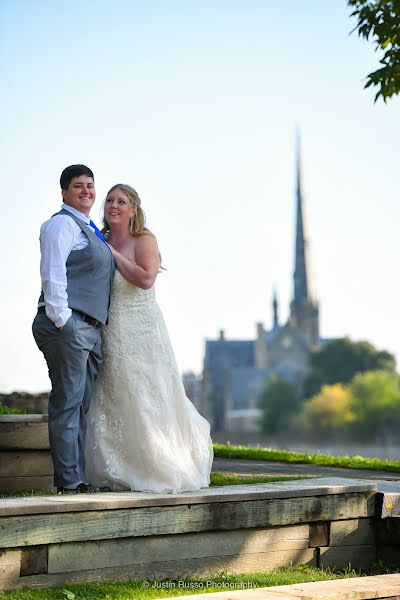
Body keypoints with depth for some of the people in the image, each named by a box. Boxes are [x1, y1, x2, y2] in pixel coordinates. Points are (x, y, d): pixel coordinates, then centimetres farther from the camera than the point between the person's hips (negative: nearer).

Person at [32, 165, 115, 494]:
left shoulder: (92, 231, 24)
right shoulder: (62, 223, -4)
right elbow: (53, 273, -14)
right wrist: (61, 319, -20)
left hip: (91, 330, 9)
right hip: (68, 325, -9)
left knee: (83, 405, 9)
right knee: (67, 402, -8)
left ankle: (79, 478, 12)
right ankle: (69, 480, -7)